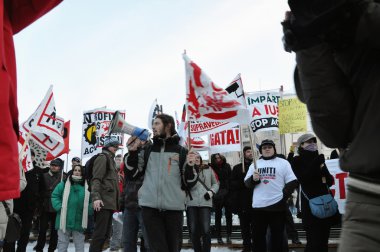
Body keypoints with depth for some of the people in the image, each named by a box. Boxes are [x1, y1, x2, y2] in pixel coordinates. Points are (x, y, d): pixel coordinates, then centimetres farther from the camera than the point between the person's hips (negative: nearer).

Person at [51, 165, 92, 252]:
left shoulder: (87, 186, 3)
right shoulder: (64, 184, 1)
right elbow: (55, 196, 2)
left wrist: (88, 210, -6)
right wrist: (59, 207, -10)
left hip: (79, 222, 1)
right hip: (64, 221, -1)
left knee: (79, 244, 9)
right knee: (62, 243, 9)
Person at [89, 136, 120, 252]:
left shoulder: (111, 159, 25)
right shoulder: (102, 157, -3)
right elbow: (96, 179, -14)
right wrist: (96, 197, -26)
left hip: (110, 202, 10)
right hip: (103, 202, -10)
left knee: (105, 234, 9)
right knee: (100, 233, -12)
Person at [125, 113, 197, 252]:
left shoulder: (181, 151, 7)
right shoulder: (147, 150, 13)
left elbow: (188, 184, 6)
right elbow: (132, 175, 12)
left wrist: (190, 166, -12)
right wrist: (132, 152, 1)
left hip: (174, 208, -1)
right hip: (150, 207, 1)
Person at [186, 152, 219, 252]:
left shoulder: (208, 169, 13)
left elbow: (216, 183, 19)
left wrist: (211, 191, 0)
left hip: (205, 202, 0)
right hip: (191, 203, 0)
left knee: (206, 230, -7)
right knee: (193, 230, 4)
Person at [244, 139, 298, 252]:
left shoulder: (283, 163, 5)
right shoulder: (255, 164, 13)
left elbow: (292, 182, -1)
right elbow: (247, 183, 9)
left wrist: (283, 196, -12)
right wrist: (253, 179, -12)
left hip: (277, 206, -2)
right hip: (258, 206, 2)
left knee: (277, 236, 5)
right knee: (258, 236, 8)